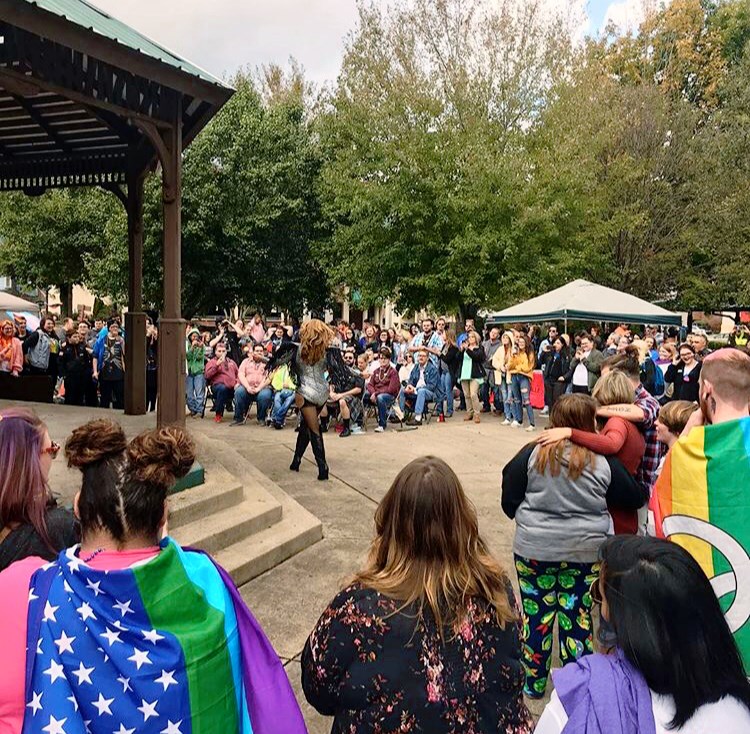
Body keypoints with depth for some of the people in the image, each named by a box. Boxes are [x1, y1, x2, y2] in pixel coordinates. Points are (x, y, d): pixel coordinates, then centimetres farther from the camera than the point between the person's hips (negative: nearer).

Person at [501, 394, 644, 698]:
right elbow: (634, 498, 3)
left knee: (536, 615, 13)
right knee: (579, 618, 13)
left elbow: (509, 503, -4)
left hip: (534, 549, 0)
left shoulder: (532, 454, -9)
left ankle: (533, 683, 29)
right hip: (585, 551, 0)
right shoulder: (603, 461, -8)